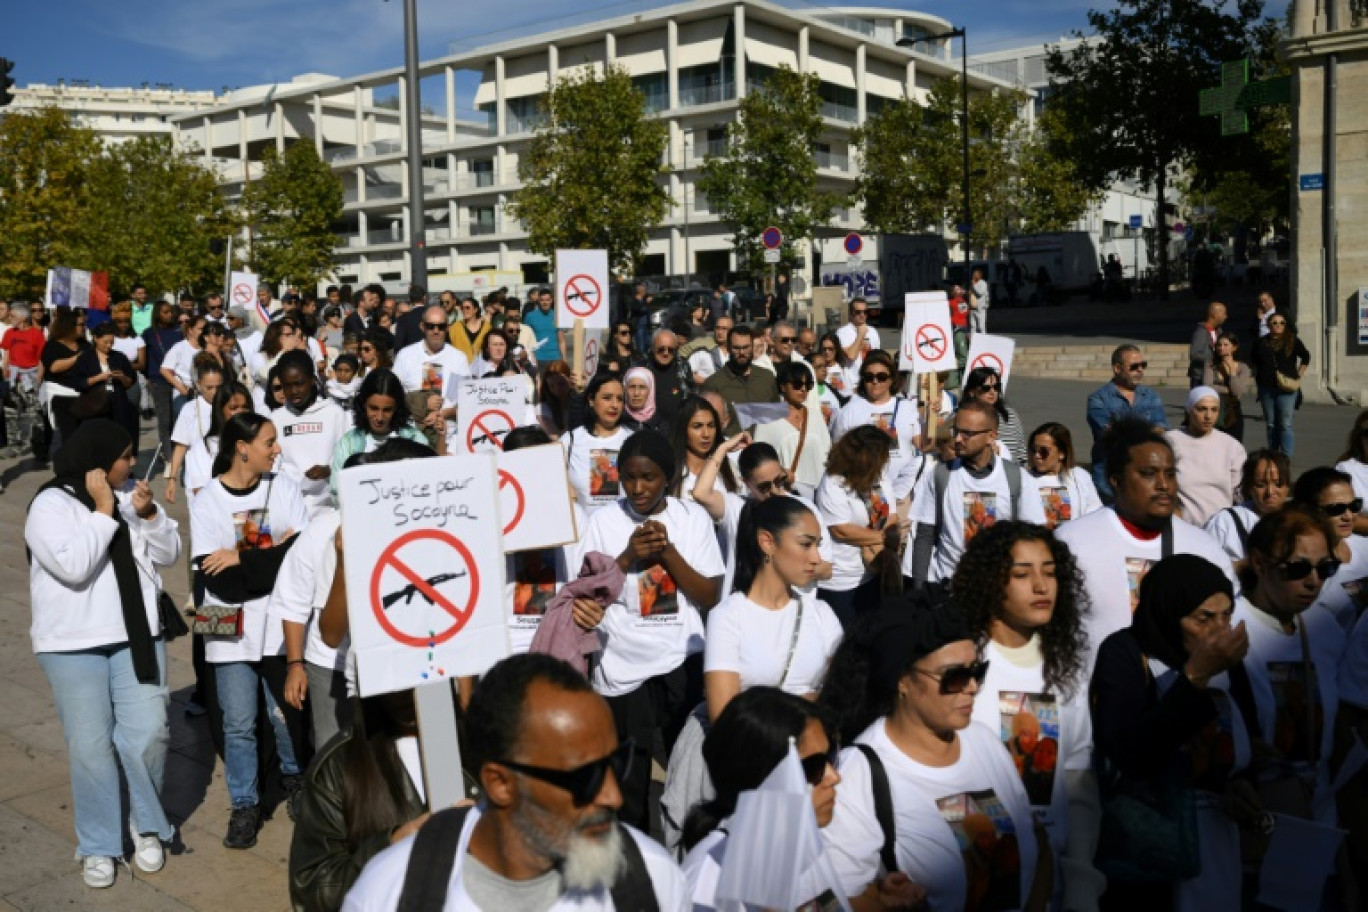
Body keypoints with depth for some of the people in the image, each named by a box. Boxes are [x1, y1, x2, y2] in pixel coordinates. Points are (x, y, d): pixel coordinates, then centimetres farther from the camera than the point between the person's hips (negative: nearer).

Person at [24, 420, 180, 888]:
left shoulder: (129, 496, 8)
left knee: (148, 733, -1)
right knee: (90, 745, 1)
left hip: (135, 635, 5)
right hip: (73, 644, -4)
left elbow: (169, 554, 7)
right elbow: (73, 566, -23)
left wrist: (149, 514, -10)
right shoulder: (50, 504, -10)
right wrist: (104, 511, -20)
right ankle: (99, 845, 15)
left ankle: (146, 825, 20)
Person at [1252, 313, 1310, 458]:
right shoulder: (1262, 343, 7)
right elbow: (1255, 363, 21)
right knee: (1270, 424, 11)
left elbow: (1306, 357, 10)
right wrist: (1257, 378, 13)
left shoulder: (1292, 341, 0)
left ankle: (1286, 457, -6)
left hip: (1286, 388, -3)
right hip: (1266, 388, 3)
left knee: (1285, 424, -7)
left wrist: (1298, 376, 5)